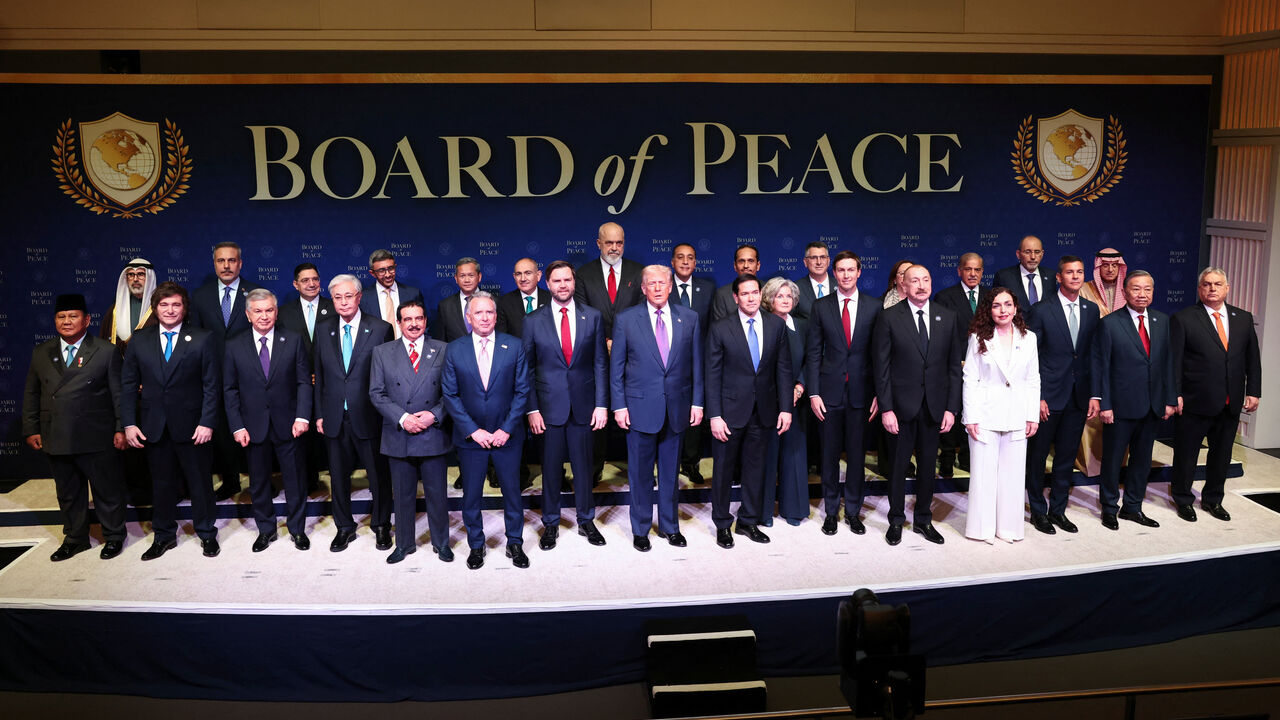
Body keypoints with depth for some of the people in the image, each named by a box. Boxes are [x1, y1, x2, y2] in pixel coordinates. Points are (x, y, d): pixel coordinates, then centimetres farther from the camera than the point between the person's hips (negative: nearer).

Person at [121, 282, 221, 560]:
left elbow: (212, 385, -5)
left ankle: (206, 534, 23)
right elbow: (128, 385, 6)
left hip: (192, 427, -2)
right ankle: (164, 535, 27)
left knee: (200, 481, 7)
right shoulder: (139, 340, 5)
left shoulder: (203, 339, -3)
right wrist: (129, 423, -2)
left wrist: (207, 422, -12)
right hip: (154, 427, 2)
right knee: (161, 483, 12)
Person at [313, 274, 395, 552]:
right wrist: (319, 414, 5)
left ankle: (381, 526, 27)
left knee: (379, 475, 8)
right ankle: (344, 527, 29)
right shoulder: (323, 329, 5)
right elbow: (319, 375, 9)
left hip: (369, 416, -3)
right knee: (338, 475, 13)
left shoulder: (380, 329, -6)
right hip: (335, 417, 3)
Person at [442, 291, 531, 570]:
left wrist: (506, 429, -10)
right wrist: (473, 431, -10)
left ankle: (515, 544, 27)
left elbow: (522, 391, -2)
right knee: (471, 495, 9)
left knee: (512, 492, 10)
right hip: (470, 437, 0)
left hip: (507, 435, 0)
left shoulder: (514, 346, -2)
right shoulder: (454, 350, -2)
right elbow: (450, 395, -2)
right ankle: (476, 545, 27)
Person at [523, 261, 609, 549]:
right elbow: (528, 369, 1)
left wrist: (602, 404, -2)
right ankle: (551, 524, 23)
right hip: (549, 406, -1)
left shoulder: (592, 317, 3)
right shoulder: (533, 321, 0)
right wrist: (532, 409, -5)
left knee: (583, 465, 10)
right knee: (551, 467, 8)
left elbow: (600, 363, 3)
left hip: (583, 406, 1)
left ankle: (586, 521, 27)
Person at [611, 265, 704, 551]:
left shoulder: (689, 318, 4)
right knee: (640, 472, 7)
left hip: (677, 407, 2)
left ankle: (669, 525, 28)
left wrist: (697, 402, 2)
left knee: (670, 471, 13)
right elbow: (616, 367, 0)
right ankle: (640, 530, 21)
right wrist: (618, 406, -5)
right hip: (640, 407, -2)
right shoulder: (626, 319, -1)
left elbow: (696, 363, 7)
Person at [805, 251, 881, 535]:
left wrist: (879, 393, -3)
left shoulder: (874, 306, 2)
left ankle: (853, 511, 21)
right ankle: (831, 511, 20)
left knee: (857, 455, 7)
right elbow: (813, 353, 2)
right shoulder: (821, 307, 3)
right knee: (830, 454, 7)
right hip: (830, 392, 0)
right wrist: (813, 393, -4)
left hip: (861, 392, 0)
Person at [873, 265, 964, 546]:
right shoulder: (890, 317, -5)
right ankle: (896, 520, 22)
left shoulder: (948, 318, 3)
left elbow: (955, 365, 4)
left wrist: (951, 407, -2)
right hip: (902, 404, -2)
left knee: (928, 464, 12)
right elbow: (881, 366, -6)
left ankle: (923, 519, 27)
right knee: (898, 464, 7)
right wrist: (885, 408, -11)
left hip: (935, 405, 3)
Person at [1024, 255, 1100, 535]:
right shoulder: (1042, 310, -7)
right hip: (1048, 396, -4)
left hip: (1078, 396, 4)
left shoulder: (1092, 310, 7)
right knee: (1037, 455, 6)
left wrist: (1094, 395, 2)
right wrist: (1036, 397, -12)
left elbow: (1094, 355, 8)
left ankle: (1058, 509, 24)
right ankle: (1038, 510, 20)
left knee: (1067, 456, 12)